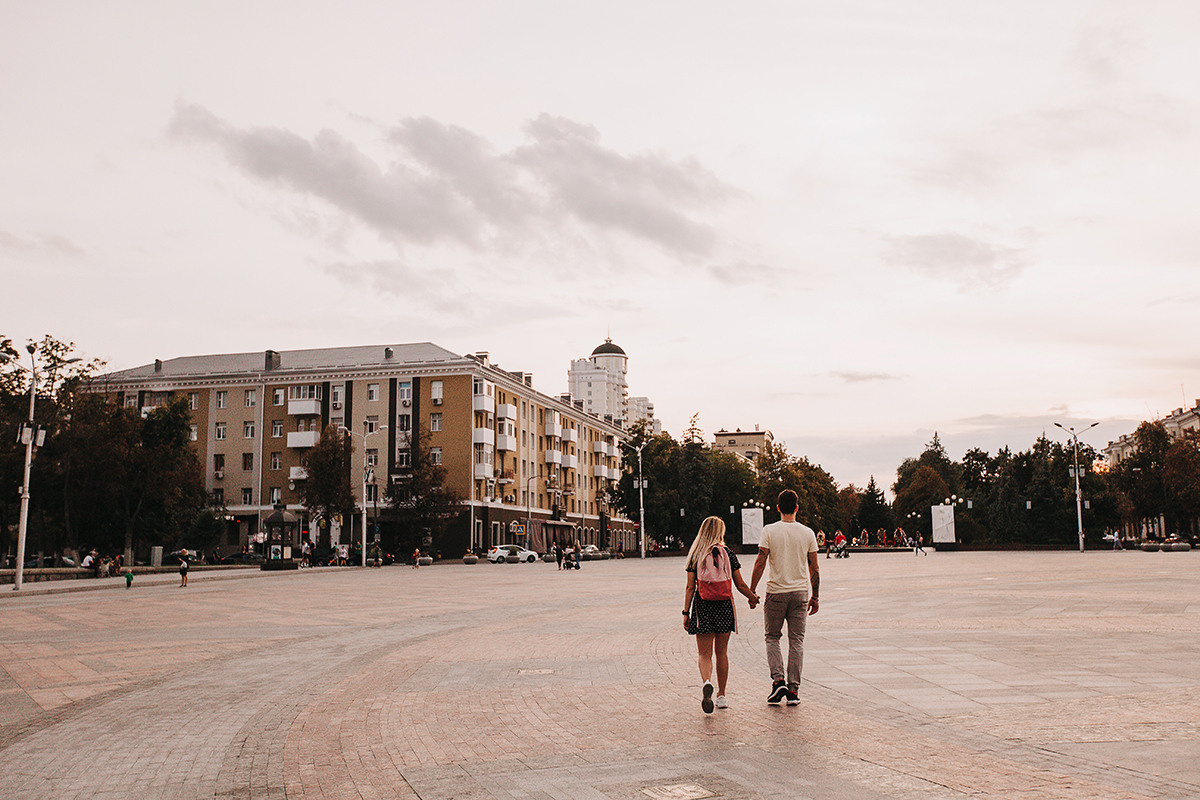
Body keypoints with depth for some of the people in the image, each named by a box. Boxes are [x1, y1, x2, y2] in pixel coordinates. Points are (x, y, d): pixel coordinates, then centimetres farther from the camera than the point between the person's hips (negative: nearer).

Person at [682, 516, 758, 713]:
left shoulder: (695, 556, -1)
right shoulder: (728, 555, -1)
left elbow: (690, 588, -4)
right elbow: (740, 585, 2)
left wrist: (686, 613, 0)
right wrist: (753, 598, 20)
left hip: (702, 608, -1)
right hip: (724, 608, 1)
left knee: (705, 654, 3)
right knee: (721, 652, 13)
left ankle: (707, 682, -26)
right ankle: (721, 696, 18)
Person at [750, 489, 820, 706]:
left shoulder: (769, 531, -5)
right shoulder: (808, 533, 1)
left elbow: (760, 564, -9)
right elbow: (815, 568, 4)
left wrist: (751, 591, -1)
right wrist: (815, 596, 12)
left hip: (776, 593, -1)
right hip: (800, 593, 2)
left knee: (772, 637, 13)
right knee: (797, 641, 7)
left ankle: (778, 681, -2)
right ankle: (793, 691, 5)